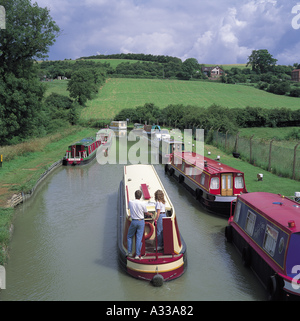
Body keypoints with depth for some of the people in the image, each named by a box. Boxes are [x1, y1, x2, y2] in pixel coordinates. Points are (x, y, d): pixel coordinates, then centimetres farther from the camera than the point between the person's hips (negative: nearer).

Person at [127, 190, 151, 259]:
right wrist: (150, 214, 29)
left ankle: (130, 252, 15)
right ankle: (137, 255, 3)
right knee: (139, 238, 1)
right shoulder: (142, 204, -9)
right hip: (141, 222, -1)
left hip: (134, 221, 1)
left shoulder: (130, 202, -4)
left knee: (129, 236, 18)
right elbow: (146, 213, 5)